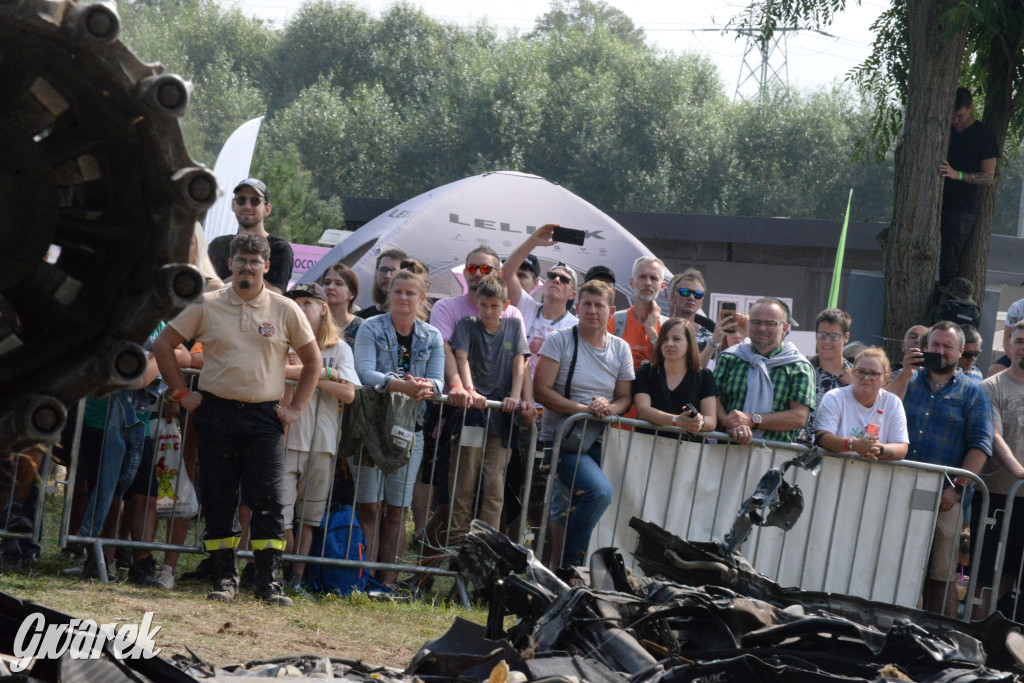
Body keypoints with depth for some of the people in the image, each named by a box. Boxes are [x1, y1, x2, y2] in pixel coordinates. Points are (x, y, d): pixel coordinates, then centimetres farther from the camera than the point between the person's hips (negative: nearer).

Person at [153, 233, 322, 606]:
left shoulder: (285, 310, 5)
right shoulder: (207, 306, 4)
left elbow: (312, 360, 13)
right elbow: (163, 345, 9)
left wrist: (295, 408, 5)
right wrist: (181, 393, 4)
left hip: (264, 416, -1)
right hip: (216, 412, 1)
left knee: (268, 499, -5)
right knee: (218, 498, 3)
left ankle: (269, 580, -1)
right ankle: (224, 577, 11)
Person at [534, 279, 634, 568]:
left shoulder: (620, 349, 12)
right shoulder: (559, 340, -1)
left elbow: (625, 398, 14)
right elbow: (541, 390, -8)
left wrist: (609, 408, -10)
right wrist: (584, 409, -18)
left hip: (601, 441, 6)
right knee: (600, 491, -28)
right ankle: (568, 562, -13)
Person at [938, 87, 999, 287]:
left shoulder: (984, 135, -4)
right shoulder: (947, 130, 13)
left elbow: (988, 177, -8)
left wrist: (957, 174, -22)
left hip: (964, 208, -6)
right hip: (940, 203, 6)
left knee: (949, 262, -12)